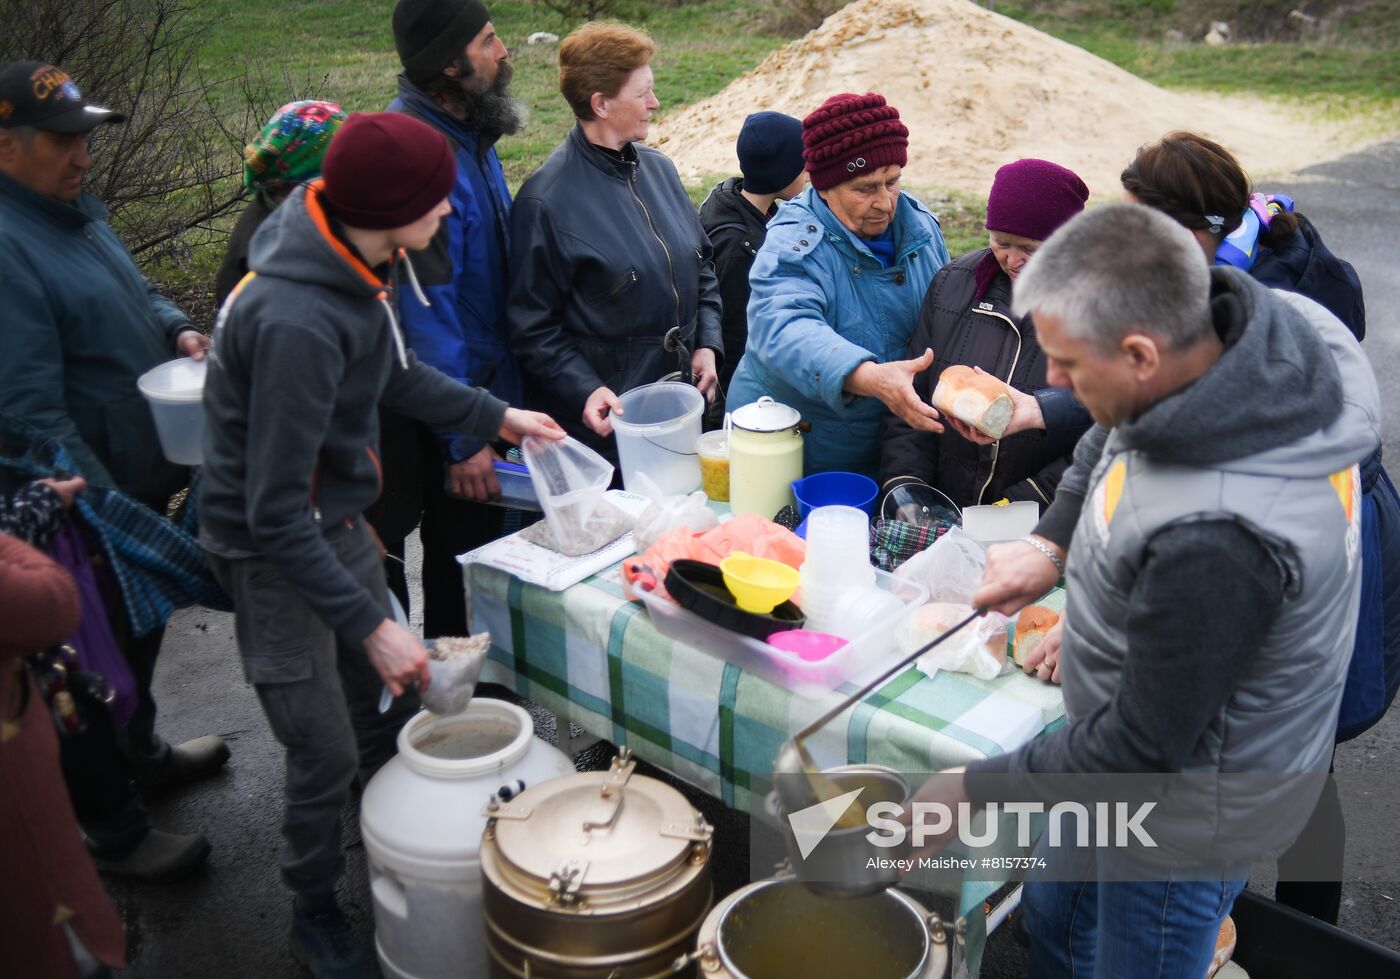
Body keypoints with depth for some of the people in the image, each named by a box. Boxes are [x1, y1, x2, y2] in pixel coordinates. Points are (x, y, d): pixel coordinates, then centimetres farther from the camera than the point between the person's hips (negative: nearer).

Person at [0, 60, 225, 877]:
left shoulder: (76, 209, 5)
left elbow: (134, 289, 22)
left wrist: (176, 327, 0)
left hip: (144, 478, 9)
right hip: (90, 500, -9)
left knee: (142, 631, 26)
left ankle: (143, 755, 49)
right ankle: (117, 833, 25)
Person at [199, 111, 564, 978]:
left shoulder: (356, 264, -6)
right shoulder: (295, 321, -34)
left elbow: (394, 372, 15)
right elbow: (275, 512, -30)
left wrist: (494, 416, 15)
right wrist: (371, 625, -28)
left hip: (338, 522, 8)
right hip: (273, 549, -8)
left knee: (384, 702, 20)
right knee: (326, 751, 3)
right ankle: (314, 908, 30)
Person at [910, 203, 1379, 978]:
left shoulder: (1212, 539, -43)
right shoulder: (1258, 322, -17)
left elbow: (1145, 746, -28)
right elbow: (1114, 437, 7)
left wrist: (975, 791, -16)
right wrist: (1054, 540, -3)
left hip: (1188, 812, -8)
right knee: (1055, 915, 30)